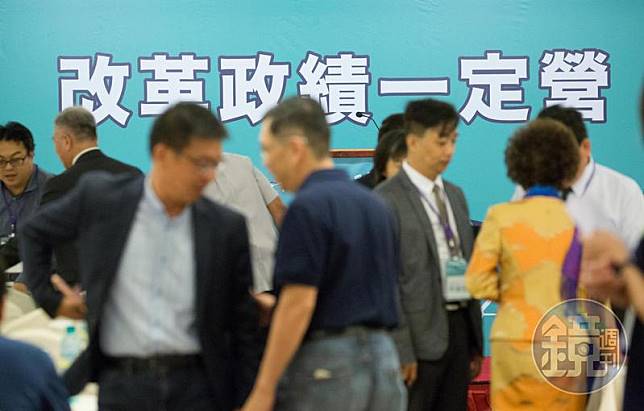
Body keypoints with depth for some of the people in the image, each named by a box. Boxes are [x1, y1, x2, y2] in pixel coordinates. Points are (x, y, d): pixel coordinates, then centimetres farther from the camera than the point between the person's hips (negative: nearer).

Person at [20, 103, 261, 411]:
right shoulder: (101, 198, -2)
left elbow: (243, 325, 6)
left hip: (197, 386, 0)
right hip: (123, 385, 0)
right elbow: (35, 233, 18)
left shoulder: (227, 227, 1)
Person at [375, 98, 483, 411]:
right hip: (420, 335, -7)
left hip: (459, 327, 7)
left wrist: (476, 344, 14)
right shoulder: (387, 200, -9)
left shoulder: (455, 195, 15)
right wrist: (402, 349, -17)